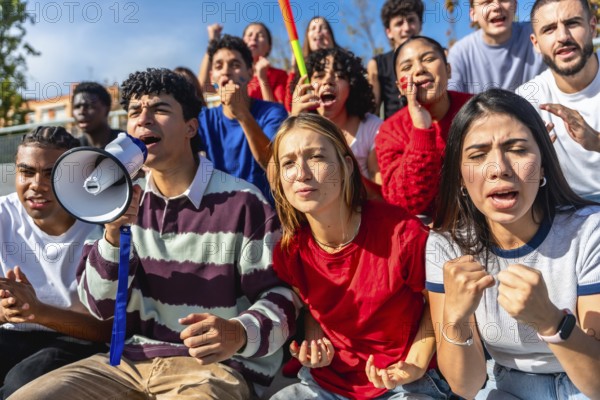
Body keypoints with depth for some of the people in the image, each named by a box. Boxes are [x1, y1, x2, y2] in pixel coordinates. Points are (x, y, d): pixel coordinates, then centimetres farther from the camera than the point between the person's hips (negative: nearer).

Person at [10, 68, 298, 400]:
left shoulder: (242, 202, -9)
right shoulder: (128, 200, 9)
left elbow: (282, 297, -9)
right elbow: (100, 305, 5)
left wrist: (240, 334, -29)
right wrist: (114, 235, -12)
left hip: (215, 364, -5)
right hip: (132, 358, 5)